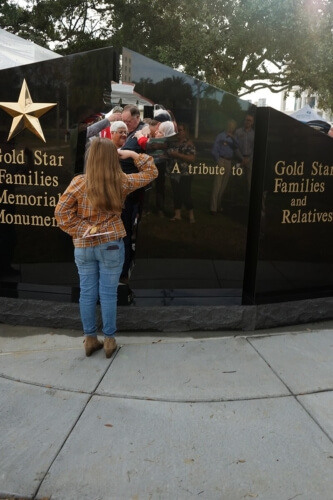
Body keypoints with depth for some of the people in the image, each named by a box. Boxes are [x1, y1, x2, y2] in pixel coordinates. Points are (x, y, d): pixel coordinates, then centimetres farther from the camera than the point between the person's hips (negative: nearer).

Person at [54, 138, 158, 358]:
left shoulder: (79, 182, -6)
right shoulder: (122, 182, -5)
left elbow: (61, 211, -8)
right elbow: (151, 172, 10)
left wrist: (81, 229, -4)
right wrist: (134, 154, 10)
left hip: (83, 246, 1)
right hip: (111, 245, -1)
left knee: (87, 293, 10)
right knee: (108, 293, 6)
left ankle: (90, 339, 22)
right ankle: (109, 340, 17)